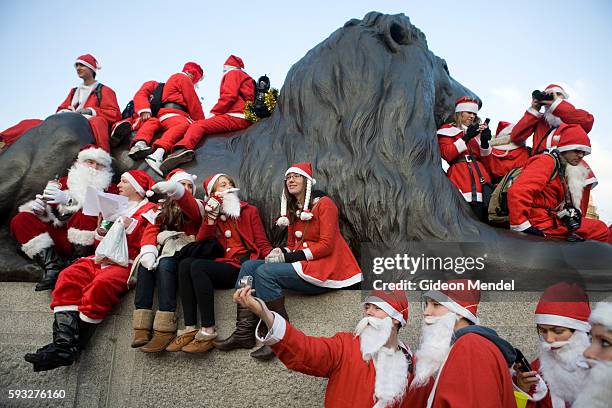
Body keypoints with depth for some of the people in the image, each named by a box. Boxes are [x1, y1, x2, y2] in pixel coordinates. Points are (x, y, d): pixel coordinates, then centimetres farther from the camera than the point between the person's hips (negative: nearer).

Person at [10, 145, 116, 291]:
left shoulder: (110, 188, 13)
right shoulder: (65, 182, 24)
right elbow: (48, 207, 20)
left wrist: (68, 199, -20)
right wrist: (38, 206, -5)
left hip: (84, 240, -4)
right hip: (58, 238, 4)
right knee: (20, 220, -12)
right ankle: (52, 265, -26)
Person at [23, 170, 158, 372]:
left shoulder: (149, 210, 9)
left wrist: (131, 227, -12)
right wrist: (101, 230, 11)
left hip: (126, 263, -7)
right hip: (103, 259, 7)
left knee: (101, 284, -35)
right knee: (69, 276, -20)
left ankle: (73, 346, -28)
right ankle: (64, 342, -31)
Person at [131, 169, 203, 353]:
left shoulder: (196, 206, 9)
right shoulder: (163, 210, 21)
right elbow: (150, 232, 4)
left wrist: (177, 191, -39)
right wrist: (148, 252, -19)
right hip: (163, 251, 3)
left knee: (164, 264, -33)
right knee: (145, 264, -28)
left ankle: (165, 330, -40)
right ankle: (142, 328, -34)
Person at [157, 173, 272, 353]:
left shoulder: (249, 211, 14)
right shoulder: (214, 213, 20)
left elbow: (262, 244, 8)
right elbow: (201, 243, 6)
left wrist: (271, 254, -14)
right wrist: (210, 217, -1)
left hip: (243, 268, -4)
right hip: (223, 263, 4)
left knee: (197, 266, -27)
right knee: (185, 263, -22)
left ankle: (208, 331, -29)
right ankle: (190, 329, -26)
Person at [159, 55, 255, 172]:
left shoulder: (232, 73, 12)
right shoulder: (245, 78, 39)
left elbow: (229, 96, -6)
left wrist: (214, 112, -4)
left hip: (236, 117, -10)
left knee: (198, 125, -23)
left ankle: (184, 148, -49)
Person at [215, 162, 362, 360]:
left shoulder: (323, 203, -4)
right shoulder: (293, 210, 21)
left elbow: (326, 245, -14)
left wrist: (291, 256, -17)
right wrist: (281, 252, -5)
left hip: (323, 268, -8)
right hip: (302, 264, 8)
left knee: (265, 272, -26)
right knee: (248, 266, -7)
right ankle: (244, 332, -15)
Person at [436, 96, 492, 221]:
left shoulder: (477, 131, 26)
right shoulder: (448, 130, 11)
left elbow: (485, 157, 19)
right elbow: (447, 154, -5)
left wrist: (485, 141, -1)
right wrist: (466, 137, -10)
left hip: (480, 177, 5)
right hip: (460, 176, -5)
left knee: (480, 218, -11)